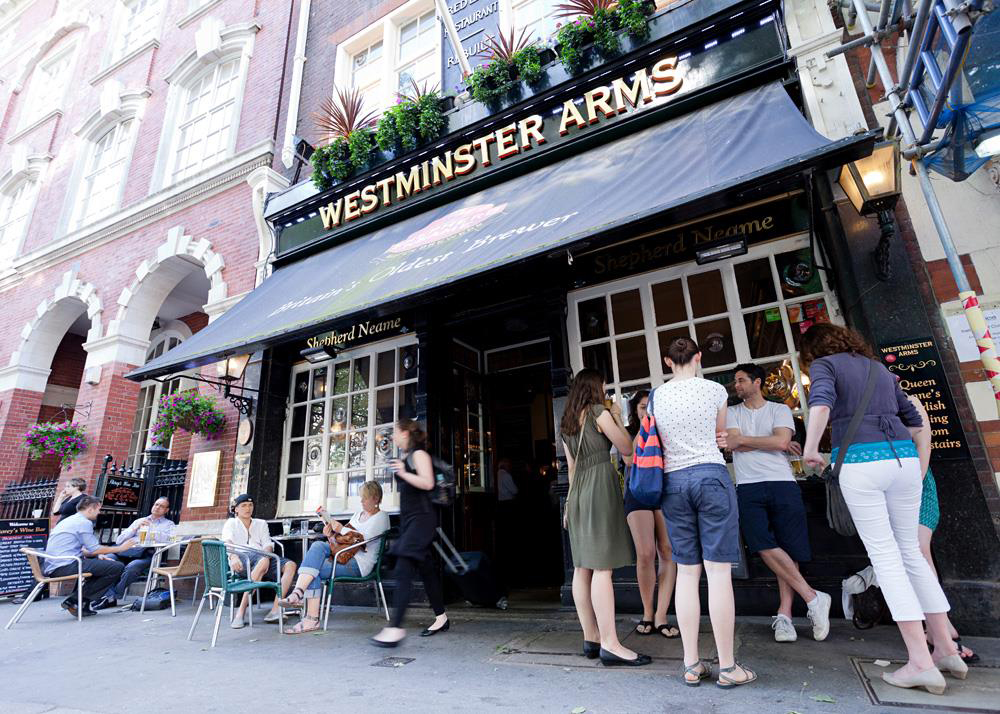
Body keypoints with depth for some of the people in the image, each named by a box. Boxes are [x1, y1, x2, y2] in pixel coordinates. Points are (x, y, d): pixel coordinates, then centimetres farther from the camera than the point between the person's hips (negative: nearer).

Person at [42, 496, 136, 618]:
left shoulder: (68, 521, 23)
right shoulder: (84, 522, -8)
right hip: (65, 566, -11)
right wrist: (120, 548, 1)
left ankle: (82, 604, 15)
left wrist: (98, 556, 14)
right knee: (117, 567, -16)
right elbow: (94, 549, -10)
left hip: (51, 568, 11)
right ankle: (74, 601, -9)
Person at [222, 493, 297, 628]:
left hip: (262, 557, 4)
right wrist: (233, 557, -24)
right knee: (262, 561, -40)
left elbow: (268, 544, 14)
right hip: (241, 557, -4)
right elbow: (227, 542, -1)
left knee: (290, 565, -25)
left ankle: (275, 610, -35)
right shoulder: (231, 523, 21)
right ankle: (241, 611, -36)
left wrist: (267, 556, -11)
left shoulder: (261, 523, 29)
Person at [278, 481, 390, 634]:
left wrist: (342, 529, -14)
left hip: (358, 564, -7)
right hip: (344, 555, 7)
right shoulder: (359, 513, 24)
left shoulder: (381, 517, -1)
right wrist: (331, 535, 1)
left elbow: (366, 538, -16)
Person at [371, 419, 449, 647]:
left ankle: (395, 628, -17)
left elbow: (428, 483, -20)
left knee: (403, 570, -16)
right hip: (409, 518, 9)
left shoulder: (419, 454, -8)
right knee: (426, 569, 13)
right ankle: (441, 618, 23)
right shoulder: (406, 457, 17)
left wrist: (404, 473, -26)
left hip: (421, 518, -9)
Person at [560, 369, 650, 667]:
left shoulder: (566, 423, 17)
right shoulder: (598, 412, -5)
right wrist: (617, 418, 12)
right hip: (600, 486, -8)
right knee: (603, 567, -9)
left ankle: (591, 638, 14)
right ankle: (610, 645, -7)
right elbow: (626, 449, 0)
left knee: (582, 567, 7)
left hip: (577, 491, 8)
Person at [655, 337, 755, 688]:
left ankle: (691, 665, 13)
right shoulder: (715, 390, -1)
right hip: (711, 475, -3)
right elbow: (720, 435, 13)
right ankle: (727, 667, 10)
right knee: (719, 571, 2)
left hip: (673, 481, 3)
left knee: (687, 572, 7)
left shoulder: (657, 396, 5)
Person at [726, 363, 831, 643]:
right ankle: (812, 598, -2)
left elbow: (782, 442, -7)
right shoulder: (731, 412, 15)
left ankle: (784, 614, 6)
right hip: (748, 487, 1)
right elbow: (732, 443, -1)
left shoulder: (779, 409, 10)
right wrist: (770, 441, -2)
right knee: (764, 545, -15)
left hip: (782, 484, 0)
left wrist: (743, 439, -2)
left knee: (788, 549, -2)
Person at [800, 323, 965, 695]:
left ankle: (921, 662, 2)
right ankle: (946, 649, 22)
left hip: (859, 462, -6)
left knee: (885, 556, 0)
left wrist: (811, 449, -9)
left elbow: (821, 403, -18)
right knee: (911, 552, 16)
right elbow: (915, 422, 24)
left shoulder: (825, 365, 4)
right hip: (904, 458, 6)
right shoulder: (879, 369, 22)